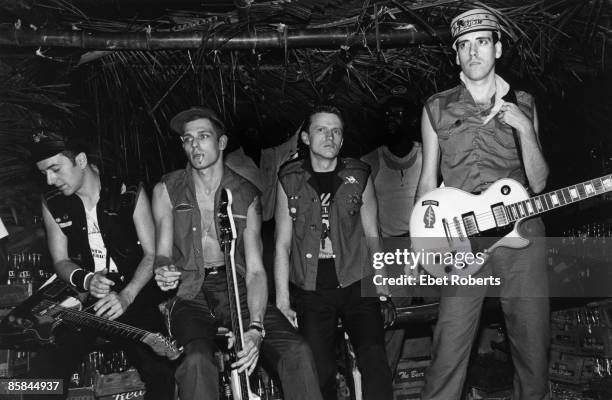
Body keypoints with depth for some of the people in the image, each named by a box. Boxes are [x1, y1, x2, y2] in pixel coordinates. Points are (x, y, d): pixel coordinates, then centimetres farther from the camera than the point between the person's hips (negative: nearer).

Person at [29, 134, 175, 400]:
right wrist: (85, 280, -14)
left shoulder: (130, 194, -4)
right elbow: (60, 261, 8)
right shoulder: (52, 205, 6)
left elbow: (152, 254, -4)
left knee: (160, 376, -24)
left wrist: (126, 296, -19)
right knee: (44, 373, -17)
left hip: (133, 292, -3)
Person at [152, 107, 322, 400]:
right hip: (191, 293, -1)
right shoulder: (166, 191, 6)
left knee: (297, 351, -24)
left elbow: (255, 269, -5)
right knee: (197, 362, -33)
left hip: (238, 288, 1)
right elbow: (163, 252, 5)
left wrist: (255, 328, -21)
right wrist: (163, 270, -23)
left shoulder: (247, 195, 4)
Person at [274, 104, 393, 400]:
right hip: (312, 292, 0)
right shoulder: (290, 180, 3)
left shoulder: (359, 176, 5)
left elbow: (372, 235, 10)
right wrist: (282, 301, -3)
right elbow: (283, 244, 3)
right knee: (319, 371, -1)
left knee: (374, 359, -17)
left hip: (356, 286, 0)